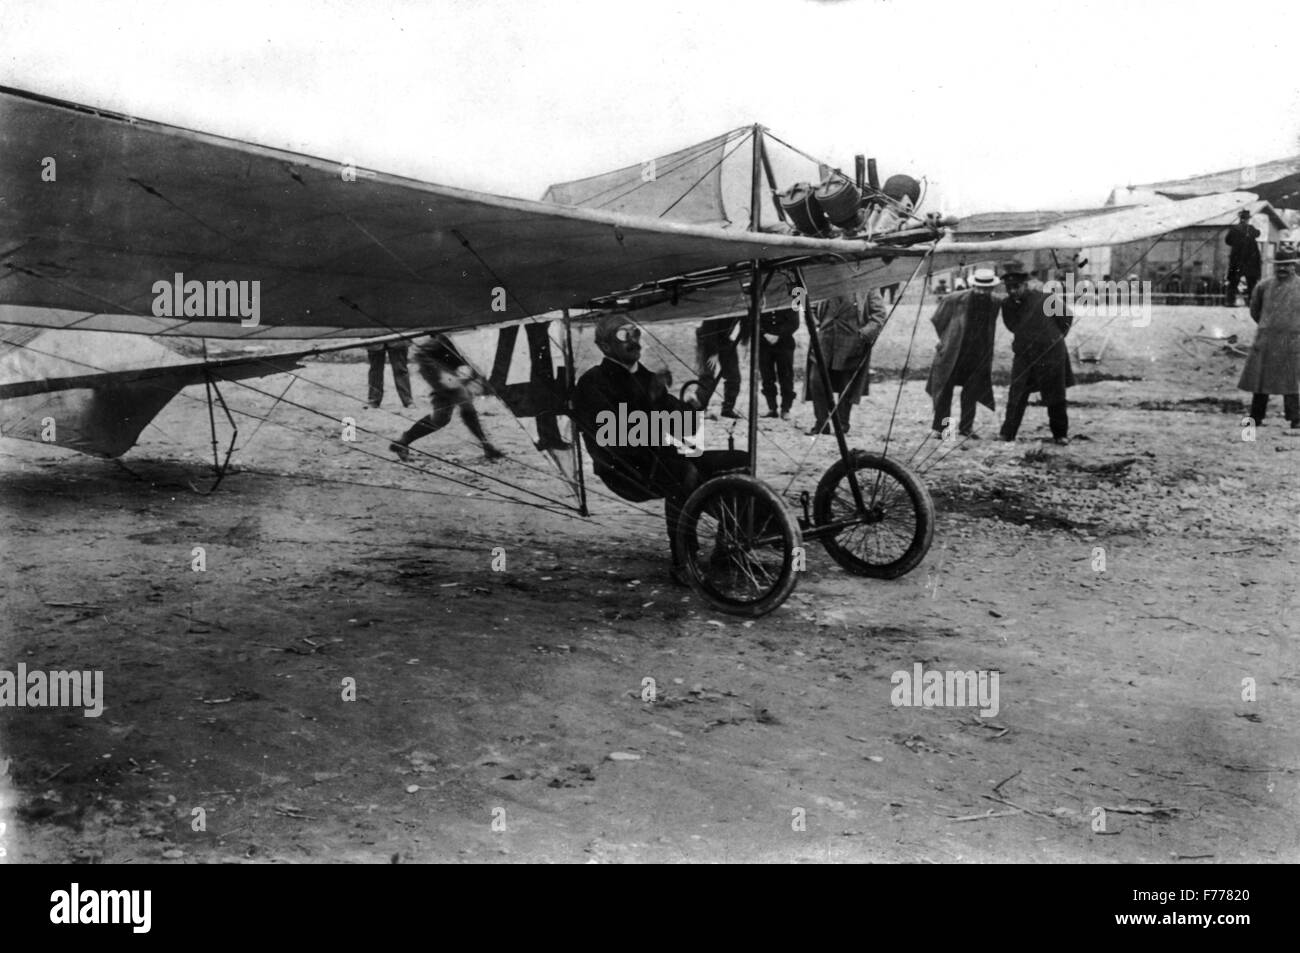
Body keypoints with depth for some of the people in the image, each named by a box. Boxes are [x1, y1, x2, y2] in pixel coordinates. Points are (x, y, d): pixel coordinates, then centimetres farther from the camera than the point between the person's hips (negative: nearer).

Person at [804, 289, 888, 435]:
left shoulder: (868, 291, -2)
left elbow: (880, 315, -5)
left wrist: (865, 333, -17)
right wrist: (818, 323, 7)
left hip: (850, 347, -3)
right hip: (825, 344, 3)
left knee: (846, 388, 5)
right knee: (816, 382, -1)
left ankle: (842, 425, 21)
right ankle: (821, 422, 13)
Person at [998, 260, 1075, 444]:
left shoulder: (1045, 299, -15)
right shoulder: (1007, 305, -3)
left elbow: (1067, 317, 3)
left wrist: (1056, 339, 8)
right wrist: (1023, 342, 12)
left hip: (1051, 355, -3)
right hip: (1023, 357, 3)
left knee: (1055, 398, 8)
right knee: (1016, 397, -5)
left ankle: (1061, 434, 25)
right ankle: (1007, 435, 1)